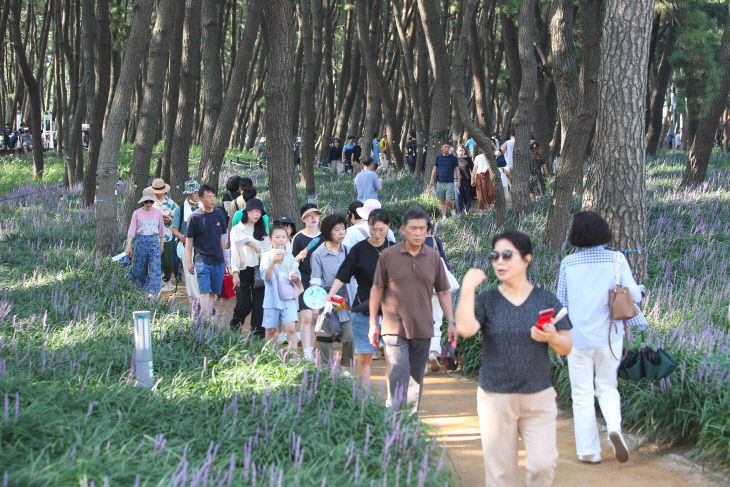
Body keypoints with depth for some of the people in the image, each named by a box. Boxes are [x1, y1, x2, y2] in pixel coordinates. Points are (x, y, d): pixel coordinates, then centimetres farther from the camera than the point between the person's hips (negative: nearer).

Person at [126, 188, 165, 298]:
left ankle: (152, 291, -9)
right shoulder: (137, 213, 0)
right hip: (141, 241, 0)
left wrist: (161, 245, 15)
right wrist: (128, 246, -8)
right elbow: (131, 230, -1)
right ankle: (143, 285, 27)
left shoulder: (158, 213, 4)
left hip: (154, 241, 0)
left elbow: (161, 230, 13)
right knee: (139, 267, 4)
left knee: (154, 267, -9)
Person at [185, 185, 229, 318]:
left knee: (213, 291, 8)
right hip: (202, 260, -4)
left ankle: (210, 312, 19)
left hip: (218, 260, 4)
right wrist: (189, 261, -3)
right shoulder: (195, 217, -6)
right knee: (205, 290, -14)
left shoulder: (219, 214, 5)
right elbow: (189, 240, 0)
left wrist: (224, 257, 18)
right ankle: (204, 317, -18)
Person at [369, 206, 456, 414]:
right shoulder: (388, 255, -1)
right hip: (394, 327, -3)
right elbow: (377, 290, 5)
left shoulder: (433, 257, 6)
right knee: (399, 373, -14)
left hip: (422, 328, 3)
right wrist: (373, 323, 3)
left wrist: (451, 322, 6)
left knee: (416, 377, 9)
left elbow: (443, 292, 12)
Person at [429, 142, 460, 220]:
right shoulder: (438, 157, 9)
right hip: (440, 183, 3)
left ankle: (452, 210, 16)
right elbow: (434, 169, 12)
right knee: (442, 201, 3)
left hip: (449, 182, -3)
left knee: (449, 200, -12)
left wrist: (459, 181, -5)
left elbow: (457, 170, 3)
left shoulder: (453, 158, 2)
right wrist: (432, 180, 4)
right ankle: (443, 217, 9)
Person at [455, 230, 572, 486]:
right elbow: (464, 328, -19)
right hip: (495, 398, 0)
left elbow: (567, 347, 6)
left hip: (539, 397, 0)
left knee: (543, 464, -7)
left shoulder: (546, 300, 3)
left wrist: (552, 338, -16)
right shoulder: (486, 300, 1)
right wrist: (468, 288, -16)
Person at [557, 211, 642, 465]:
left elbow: (561, 302, 1)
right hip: (609, 336, 1)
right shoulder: (617, 259, -5)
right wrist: (638, 290, 18)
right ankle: (614, 428, -10)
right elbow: (634, 296, -5)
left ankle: (589, 451, 8)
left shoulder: (568, 263, -5)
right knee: (607, 387, 16)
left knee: (582, 394, 8)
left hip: (579, 337, -1)